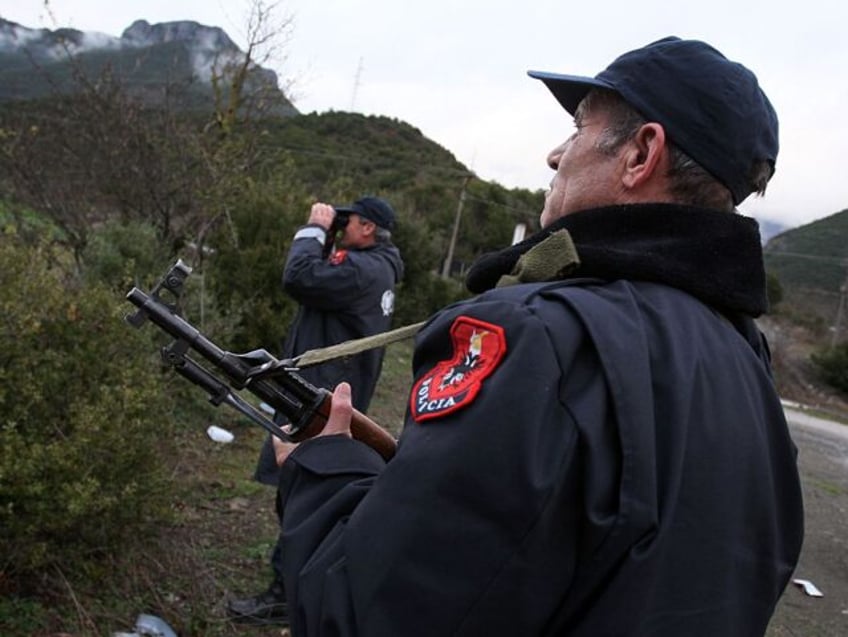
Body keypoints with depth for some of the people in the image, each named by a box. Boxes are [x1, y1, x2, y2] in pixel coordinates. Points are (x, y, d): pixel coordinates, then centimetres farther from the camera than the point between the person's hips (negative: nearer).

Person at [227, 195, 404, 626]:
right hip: (329, 392, 11)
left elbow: (300, 279, -29)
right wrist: (324, 235, 6)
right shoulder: (373, 267, 13)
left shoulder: (364, 269, -20)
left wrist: (315, 229, -14)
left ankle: (285, 595, 4)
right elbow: (322, 281, 16)